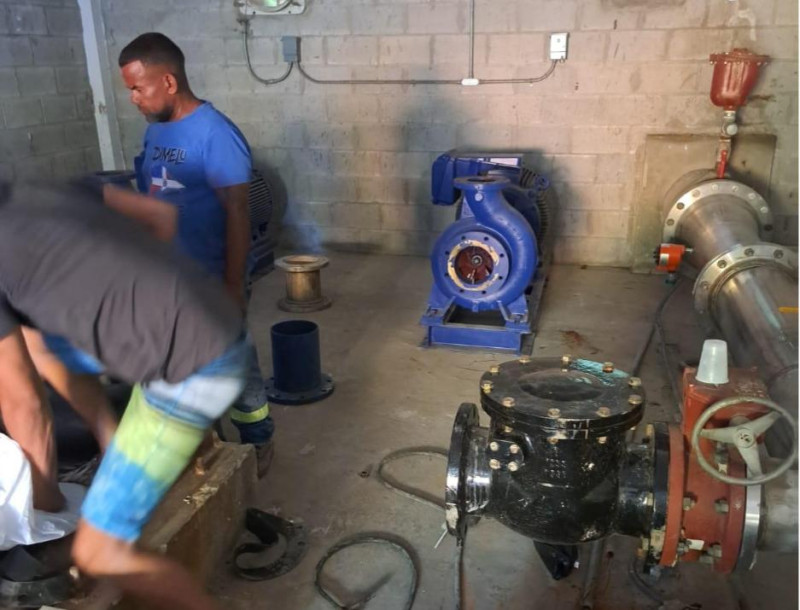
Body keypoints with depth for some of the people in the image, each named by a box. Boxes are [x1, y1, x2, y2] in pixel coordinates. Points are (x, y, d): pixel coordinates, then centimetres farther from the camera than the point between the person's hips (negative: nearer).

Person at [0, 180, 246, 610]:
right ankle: (120, 448, 34)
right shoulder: (49, 195, 14)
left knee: (98, 553, -1)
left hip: (193, 368, -9)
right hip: (216, 330, 9)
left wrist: (45, 499, 14)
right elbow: (165, 216, 22)